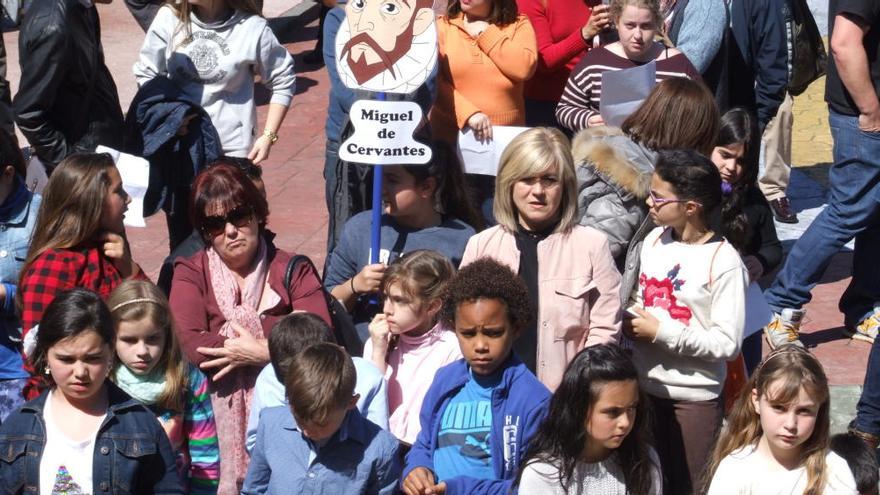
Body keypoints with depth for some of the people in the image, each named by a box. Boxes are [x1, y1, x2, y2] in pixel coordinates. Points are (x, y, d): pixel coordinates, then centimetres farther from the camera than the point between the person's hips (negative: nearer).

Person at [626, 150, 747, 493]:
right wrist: (630, 321, -6)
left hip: (694, 397, -5)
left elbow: (727, 343, -19)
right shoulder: (654, 241, 2)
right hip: (644, 385, 6)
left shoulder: (723, 262, -17)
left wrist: (660, 332, -19)